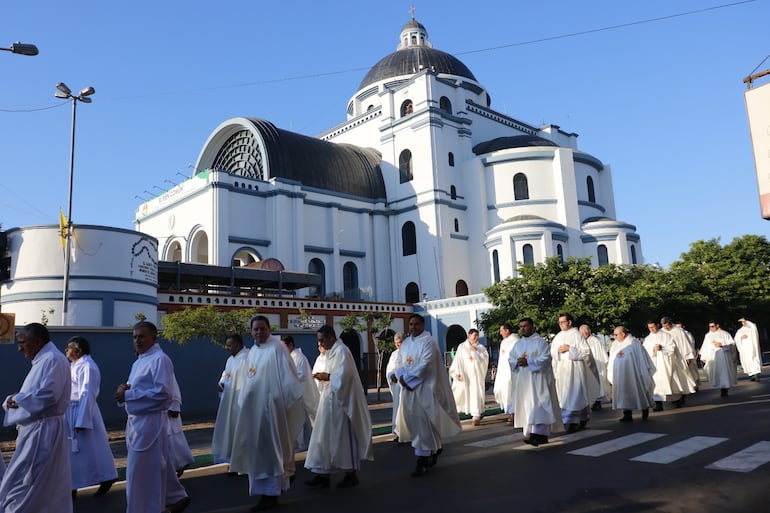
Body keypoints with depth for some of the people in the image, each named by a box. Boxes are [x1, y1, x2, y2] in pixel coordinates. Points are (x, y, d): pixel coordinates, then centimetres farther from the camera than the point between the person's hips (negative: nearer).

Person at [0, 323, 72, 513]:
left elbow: (48, 394, -25)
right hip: (37, 429, 10)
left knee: (19, 486, -5)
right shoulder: (43, 360, 16)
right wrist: (16, 399, 1)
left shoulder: (53, 359, -15)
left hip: (42, 432, -10)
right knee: (52, 486, 14)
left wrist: (17, 399, -12)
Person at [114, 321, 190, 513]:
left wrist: (128, 395, -19)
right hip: (137, 421, 10)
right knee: (157, 467, 19)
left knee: (141, 473, -2)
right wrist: (125, 389, -2)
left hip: (150, 422, -9)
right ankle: (175, 497, 34)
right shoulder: (139, 361, 14)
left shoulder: (160, 360, -15)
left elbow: (163, 393, -22)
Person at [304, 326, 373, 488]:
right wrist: (325, 375, 2)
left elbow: (343, 375, -22)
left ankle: (351, 474, 13)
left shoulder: (341, 351, -15)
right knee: (325, 436, 8)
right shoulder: (331, 351, 14)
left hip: (340, 401, -10)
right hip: (330, 400, 10)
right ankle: (323, 473, 13)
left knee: (344, 436, 0)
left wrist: (327, 377, -12)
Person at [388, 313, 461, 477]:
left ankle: (423, 460, 2)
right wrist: (398, 374, -11)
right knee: (411, 420, 11)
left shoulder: (428, 341, -9)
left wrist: (407, 378, -17)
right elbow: (399, 362, 10)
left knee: (422, 422, -6)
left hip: (424, 387, -7)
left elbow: (425, 364, -17)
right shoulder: (405, 343, 13)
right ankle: (433, 448, 30)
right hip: (408, 388, 7)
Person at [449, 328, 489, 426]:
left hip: (477, 375, 1)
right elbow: (457, 360, -1)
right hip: (464, 374, 0)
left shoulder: (481, 347, 11)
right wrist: (457, 372, -11)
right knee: (460, 392, -2)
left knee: (476, 393, -5)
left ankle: (476, 416, -2)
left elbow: (485, 359, -2)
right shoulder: (462, 347, 6)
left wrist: (476, 351, -8)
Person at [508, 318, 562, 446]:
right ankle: (529, 433, 10)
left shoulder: (540, 342, -2)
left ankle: (539, 434, -15)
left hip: (537, 379, -6)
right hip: (522, 381, 6)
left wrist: (528, 362, -21)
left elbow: (545, 358, -13)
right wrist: (517, 362, -11)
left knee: (538, 405, -11)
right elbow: (510, 359, 10)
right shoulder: (518, 343, 15)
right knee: (526, 406, 5)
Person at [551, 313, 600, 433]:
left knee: (575, 395, -6)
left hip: (574, 370, -6)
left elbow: (586, 351, -9)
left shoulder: (577, 335, -5)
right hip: (562, 370, 6)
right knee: (565, 397, 6)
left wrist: (569, 348, -15)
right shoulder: (558, 336, 11)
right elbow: (552, 353, 15)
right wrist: (558, 350, -6)